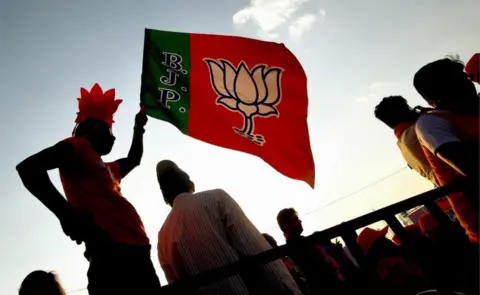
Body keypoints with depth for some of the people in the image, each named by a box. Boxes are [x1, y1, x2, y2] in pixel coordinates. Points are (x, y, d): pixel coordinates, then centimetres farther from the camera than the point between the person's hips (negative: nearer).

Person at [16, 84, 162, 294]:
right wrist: (68, 215, -17)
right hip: (112, 251, -9)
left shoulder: (106, 169, 32)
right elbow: (28, 167, -8)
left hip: (134, 250, 9)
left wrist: (138, 128, 51)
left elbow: (133, 160, 53)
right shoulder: (78, 146, 8)